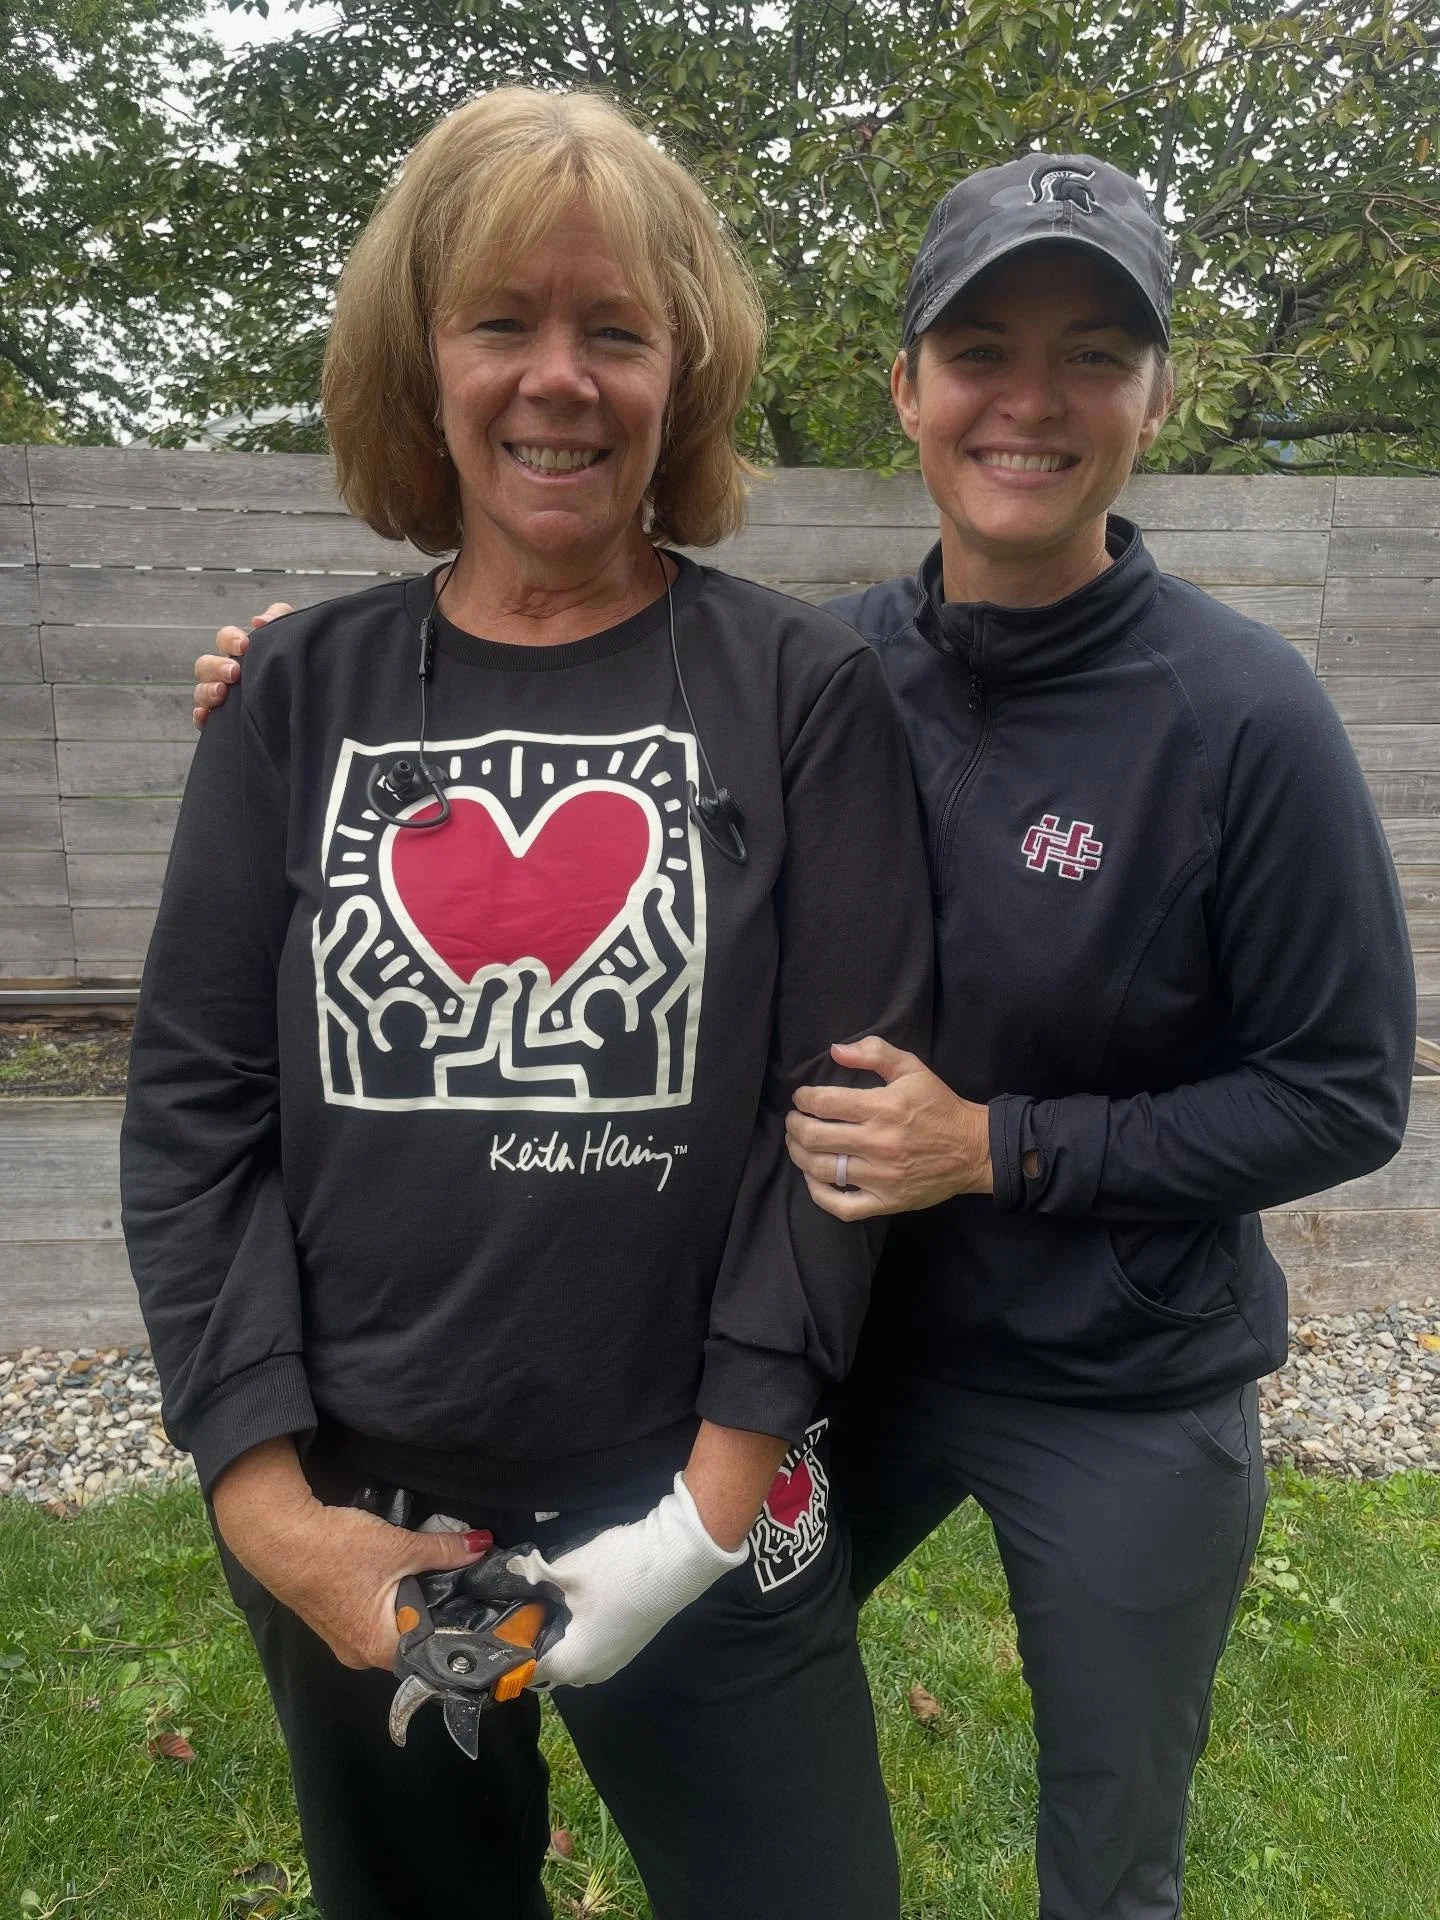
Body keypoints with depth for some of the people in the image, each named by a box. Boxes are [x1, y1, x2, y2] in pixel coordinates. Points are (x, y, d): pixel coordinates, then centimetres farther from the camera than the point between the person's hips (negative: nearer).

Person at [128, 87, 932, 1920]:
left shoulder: (800, 691, -6)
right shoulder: (301, 695, -1)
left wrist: (710, 1509, -12)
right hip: (345, 1524, 3)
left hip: (701, 1513, -2)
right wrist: (265, 1503, -8)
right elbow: (192, 1107, -2)